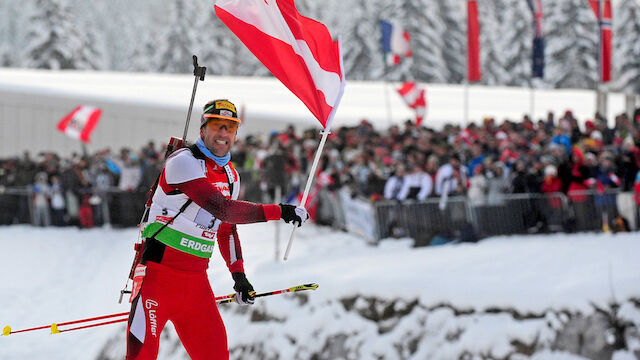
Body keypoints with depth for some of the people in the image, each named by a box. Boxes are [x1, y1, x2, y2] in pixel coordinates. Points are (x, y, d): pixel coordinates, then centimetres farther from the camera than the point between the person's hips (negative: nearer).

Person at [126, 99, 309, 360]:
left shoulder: (230, 175, 12)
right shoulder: (183, 162, -15)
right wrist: (278, 211, -24)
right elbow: (221, 209, -25)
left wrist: (238, 274, 16)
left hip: (196, 279, 8)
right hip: (159, 272, -7)